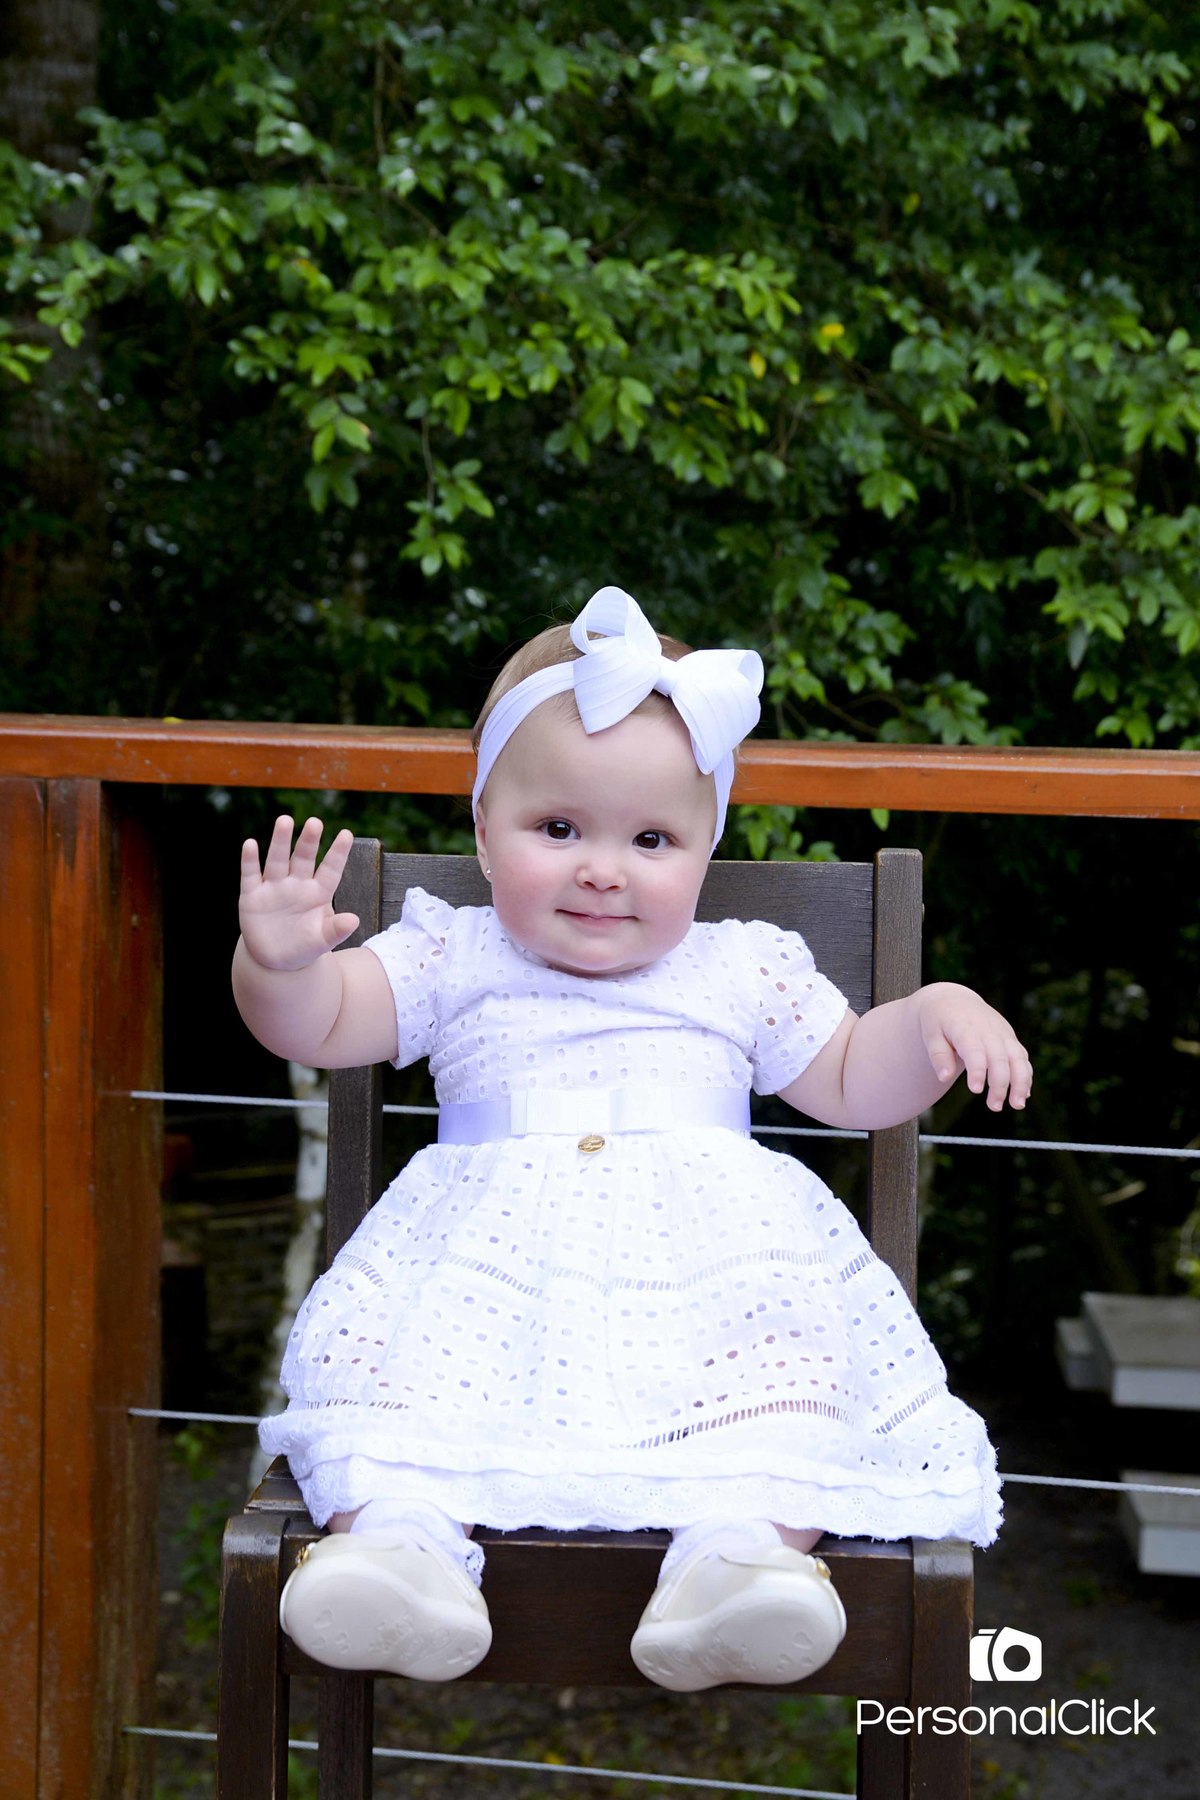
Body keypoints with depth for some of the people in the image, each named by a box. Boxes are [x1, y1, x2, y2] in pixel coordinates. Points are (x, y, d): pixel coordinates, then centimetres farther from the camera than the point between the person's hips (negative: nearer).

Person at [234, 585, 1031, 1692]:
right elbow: (318, 1024, 8)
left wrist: (937, 1016, 4)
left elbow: (852, 1081, 24)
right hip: (488, 1257, 0)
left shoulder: (739, 972, 20)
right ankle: (399, 1527, -47)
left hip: (708, 1256, 0)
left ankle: (745, 1538, -49)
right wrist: (283, 962, -16)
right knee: (389, 1330, -30)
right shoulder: (454, 961, 17)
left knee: (786, 1320, -31)